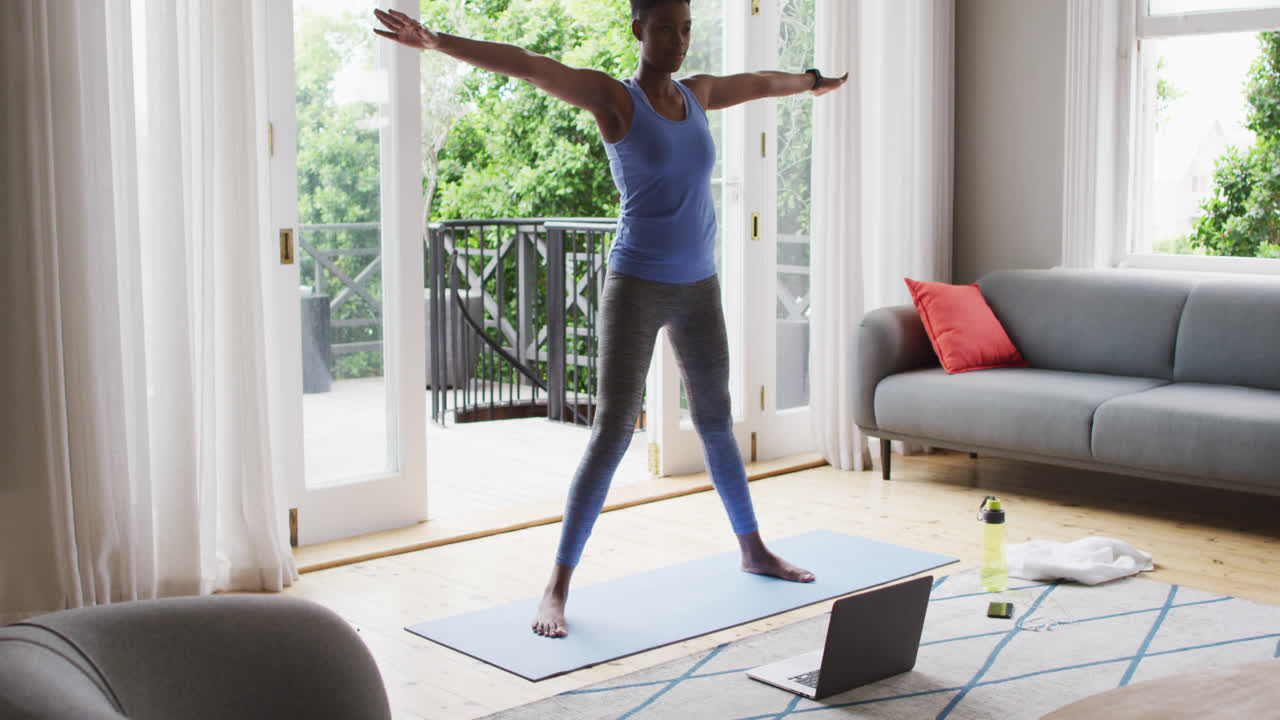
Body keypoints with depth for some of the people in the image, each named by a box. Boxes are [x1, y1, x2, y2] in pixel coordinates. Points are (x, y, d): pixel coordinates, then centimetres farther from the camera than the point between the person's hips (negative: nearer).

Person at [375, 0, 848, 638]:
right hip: (636, 286, -6)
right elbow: (524, 64, -21)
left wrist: (812, 82, 48)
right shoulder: (612, 97, -8)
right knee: (612, 433, -11)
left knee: (716, 424, 18)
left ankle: (753, 549, 35)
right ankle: (558, 586, -5)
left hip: (698, 288, 6)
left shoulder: (696, 94, 9)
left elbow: (760, 82, 30)